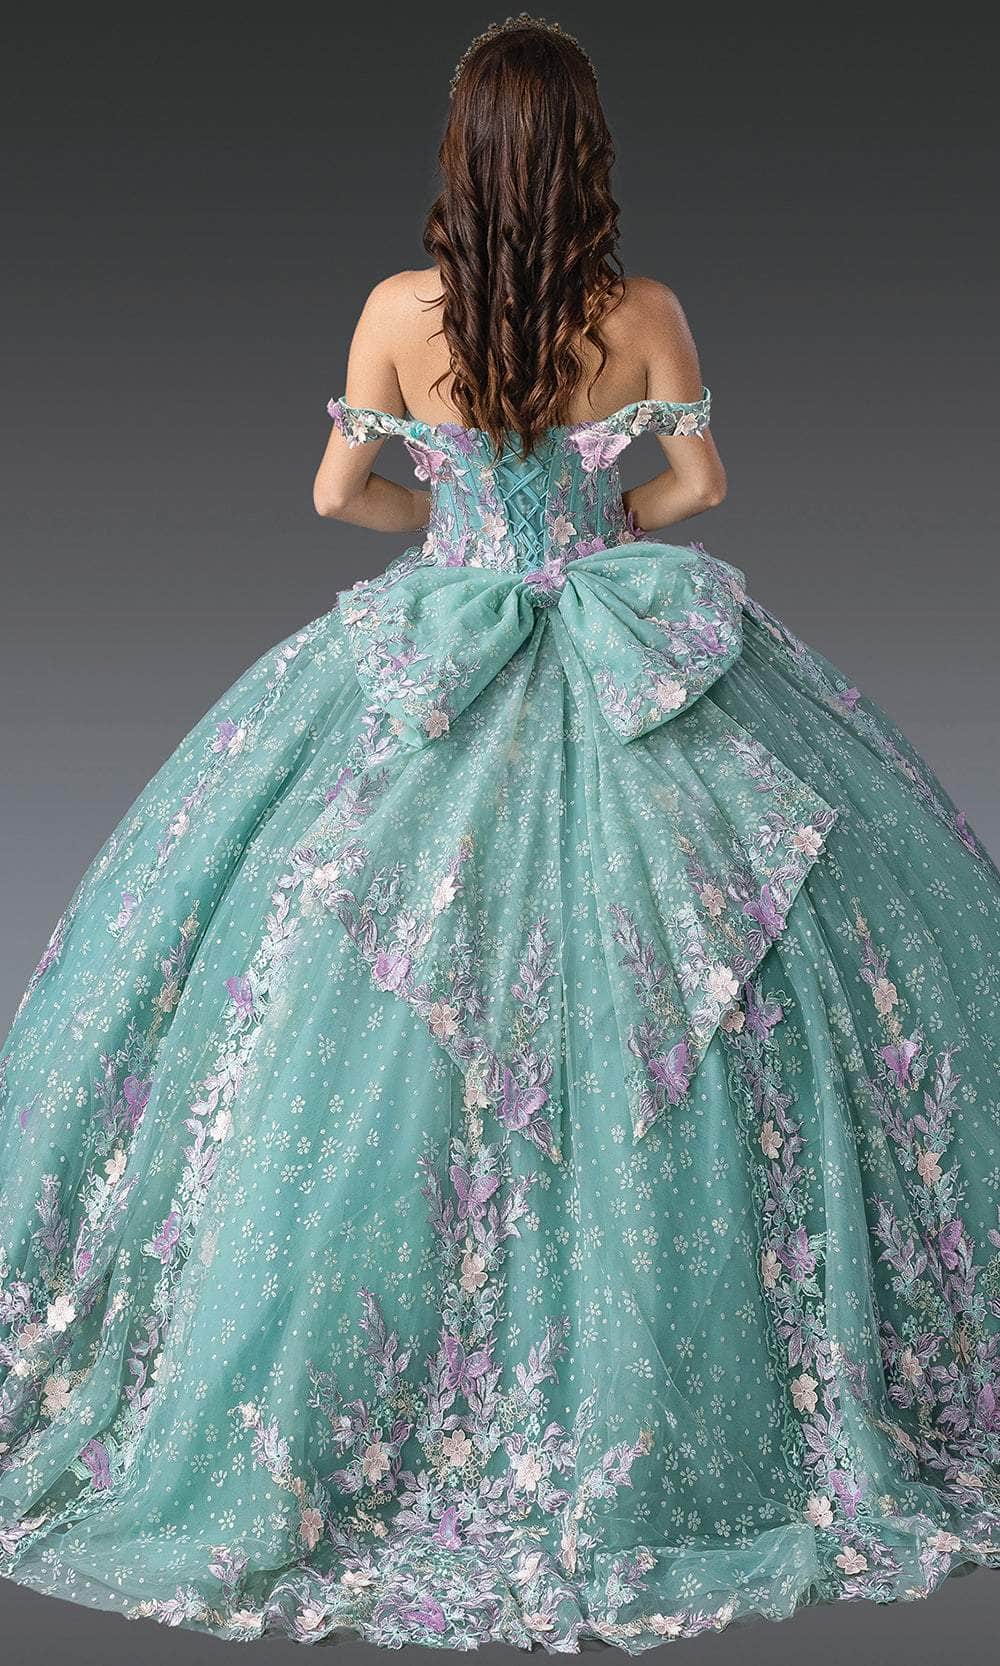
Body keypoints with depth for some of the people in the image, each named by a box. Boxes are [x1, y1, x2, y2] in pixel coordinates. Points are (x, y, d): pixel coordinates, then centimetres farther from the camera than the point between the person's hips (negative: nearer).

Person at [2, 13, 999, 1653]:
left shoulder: (402, 310, -7)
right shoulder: (645, 315, -5)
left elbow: (339, 490, 1)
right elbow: (697, 482, 4)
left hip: (442, 652, 0)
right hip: (625, 655, 1)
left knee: (372, 1010, 9)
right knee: (628, 1002, 11)